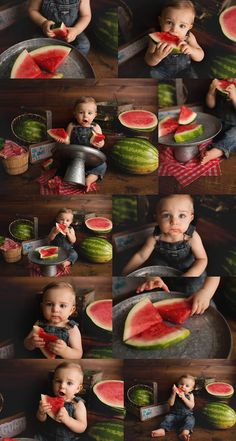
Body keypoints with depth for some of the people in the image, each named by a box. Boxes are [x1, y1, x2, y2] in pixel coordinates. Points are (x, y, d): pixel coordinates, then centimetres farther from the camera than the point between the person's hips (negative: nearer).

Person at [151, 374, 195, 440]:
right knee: (168, 418, -23)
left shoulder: (190, 395, 2)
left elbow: (191, 406, -13)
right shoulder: (175, 394, 5)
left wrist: (183, 397, -21)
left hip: (186, 415, -2)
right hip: (174, 414, 2)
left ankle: (185, 432, -56)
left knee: (190, 419, -31)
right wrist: (173, 394, -19)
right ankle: (162, 430, -40)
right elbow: (170, 404, -7)